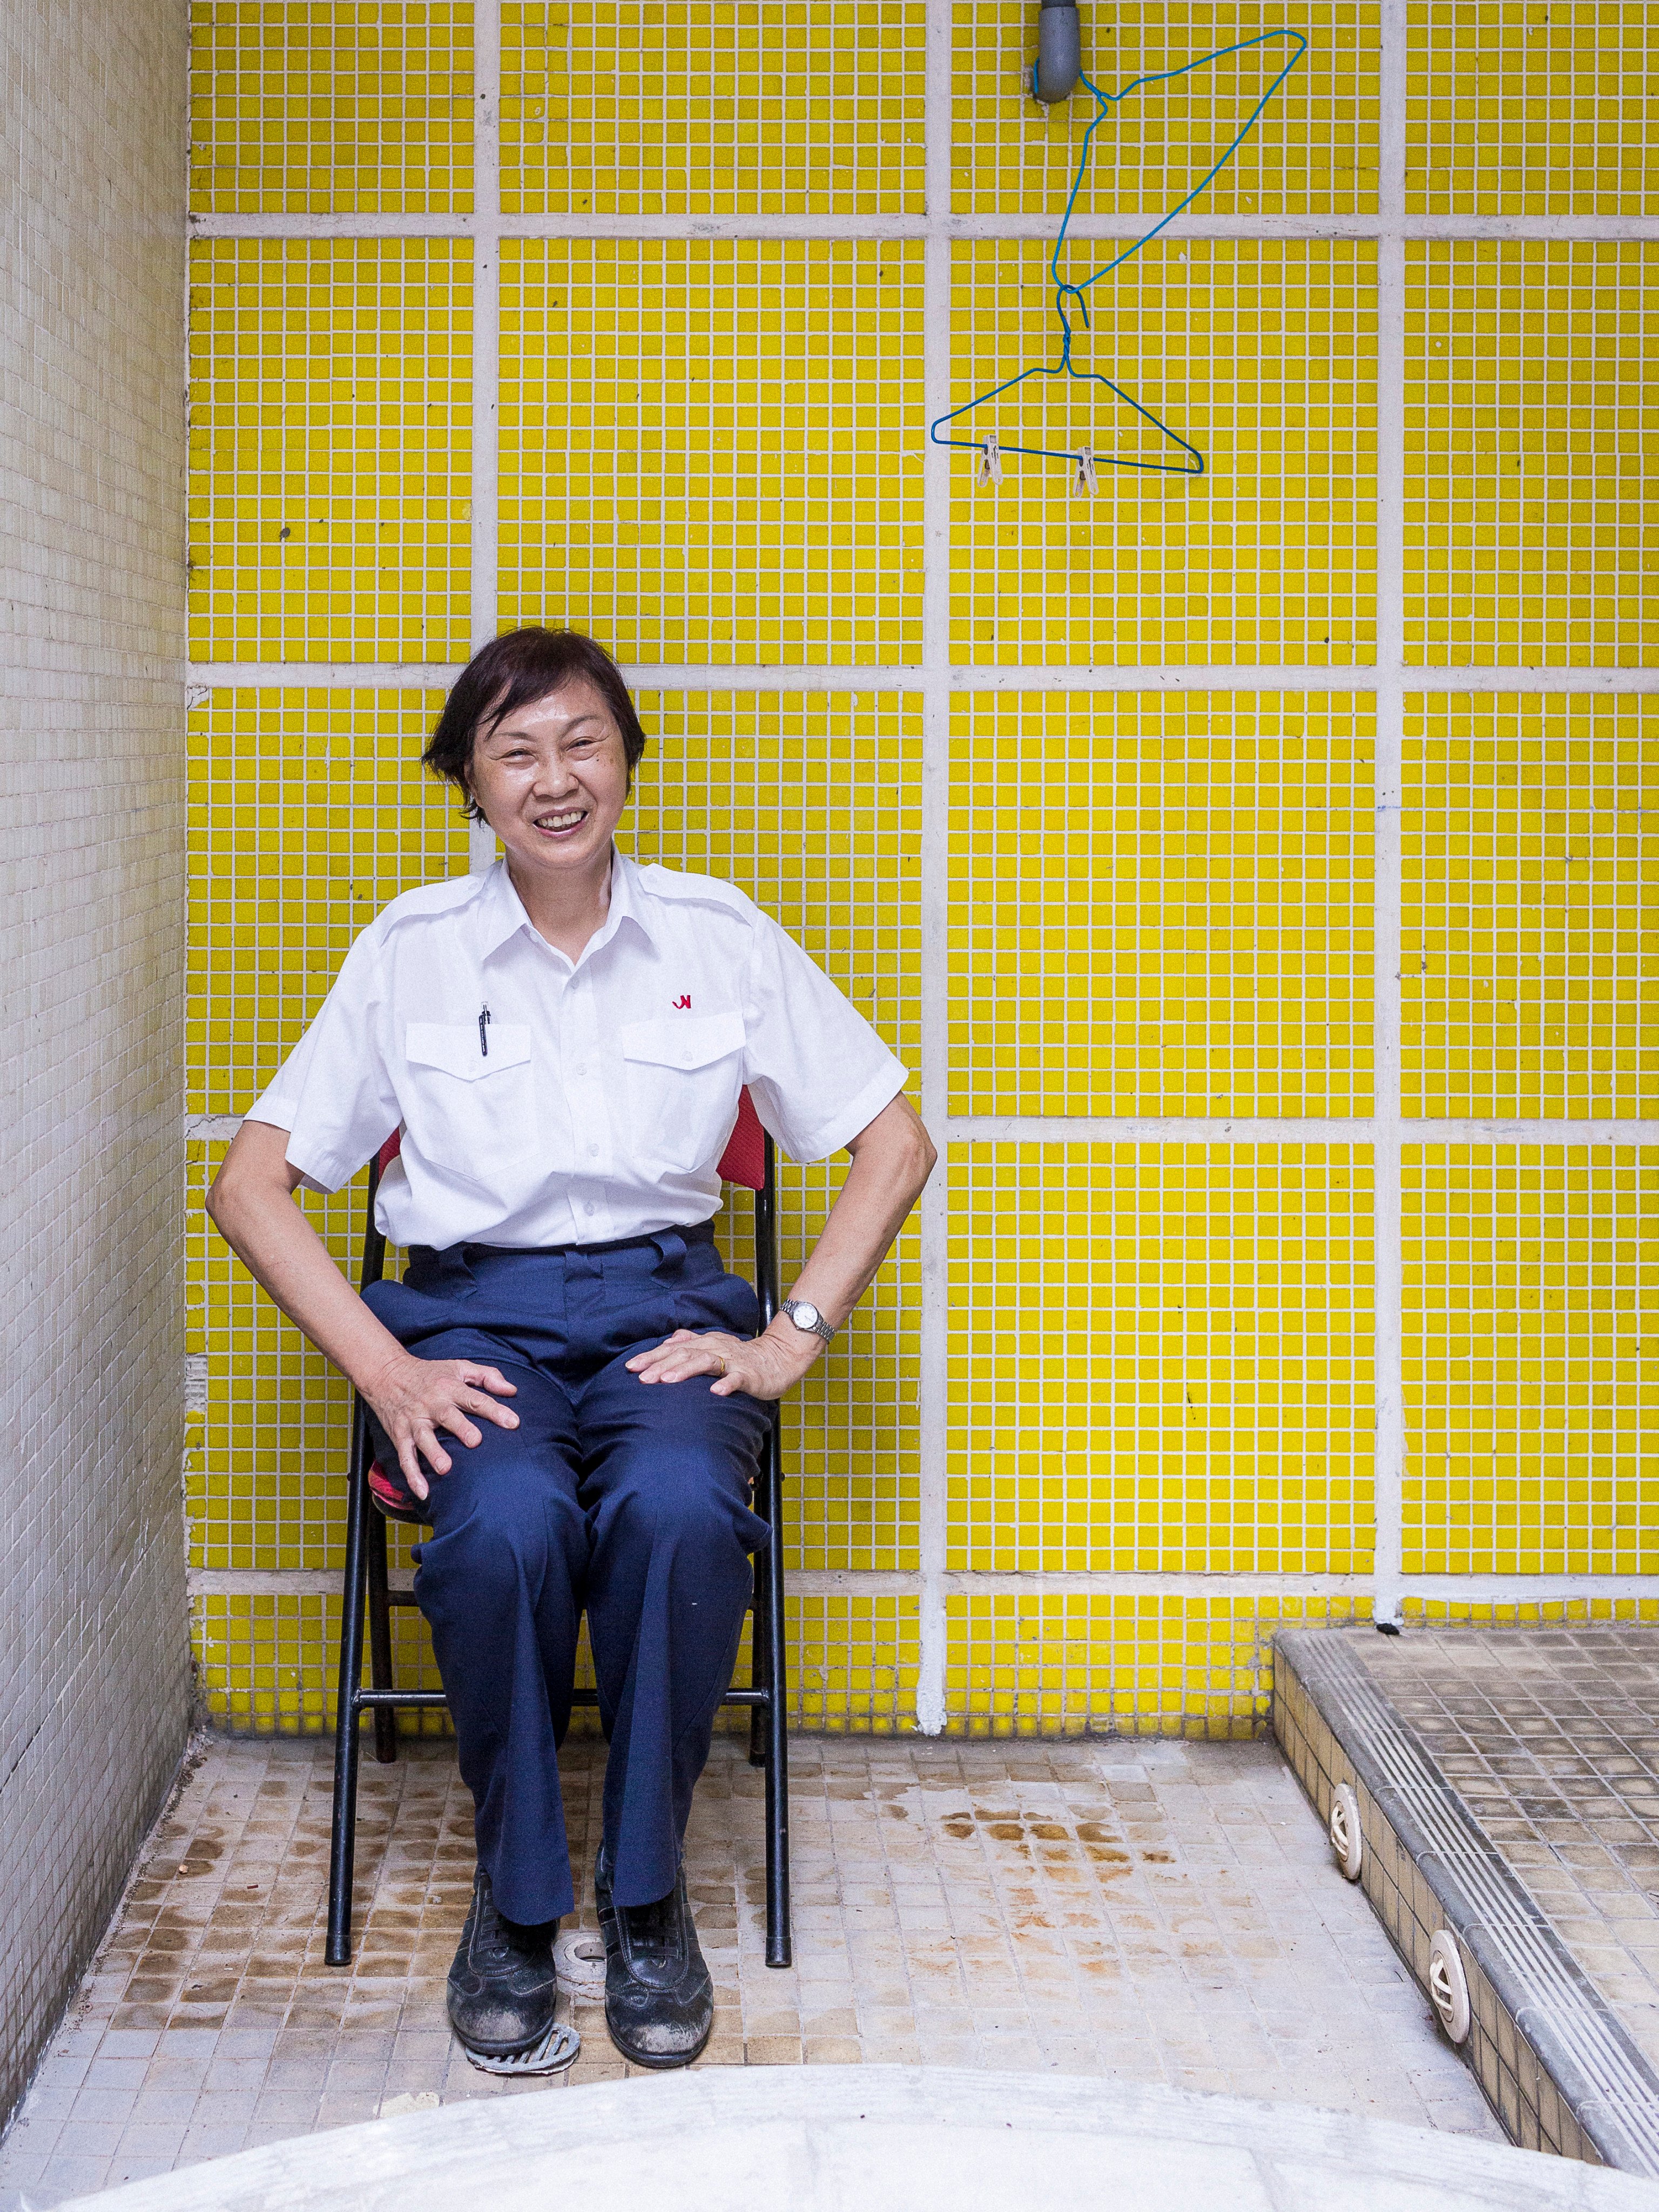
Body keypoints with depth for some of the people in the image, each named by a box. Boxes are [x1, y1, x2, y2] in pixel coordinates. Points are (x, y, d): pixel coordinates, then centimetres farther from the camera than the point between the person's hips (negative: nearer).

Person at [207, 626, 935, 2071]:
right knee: (507, 1523, -35)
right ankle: (515, 1896, -12)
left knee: (680, 1508, -35)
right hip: (472, 1314, 0)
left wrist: (791, 1341, -1)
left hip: (664, 1302, 0)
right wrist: (385, 1369, -8)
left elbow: (894, 1143, 11)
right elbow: (253, 1184, 4)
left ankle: (646, 1894, -14)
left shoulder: (719, 936, 8)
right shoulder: (411, 949, 7)